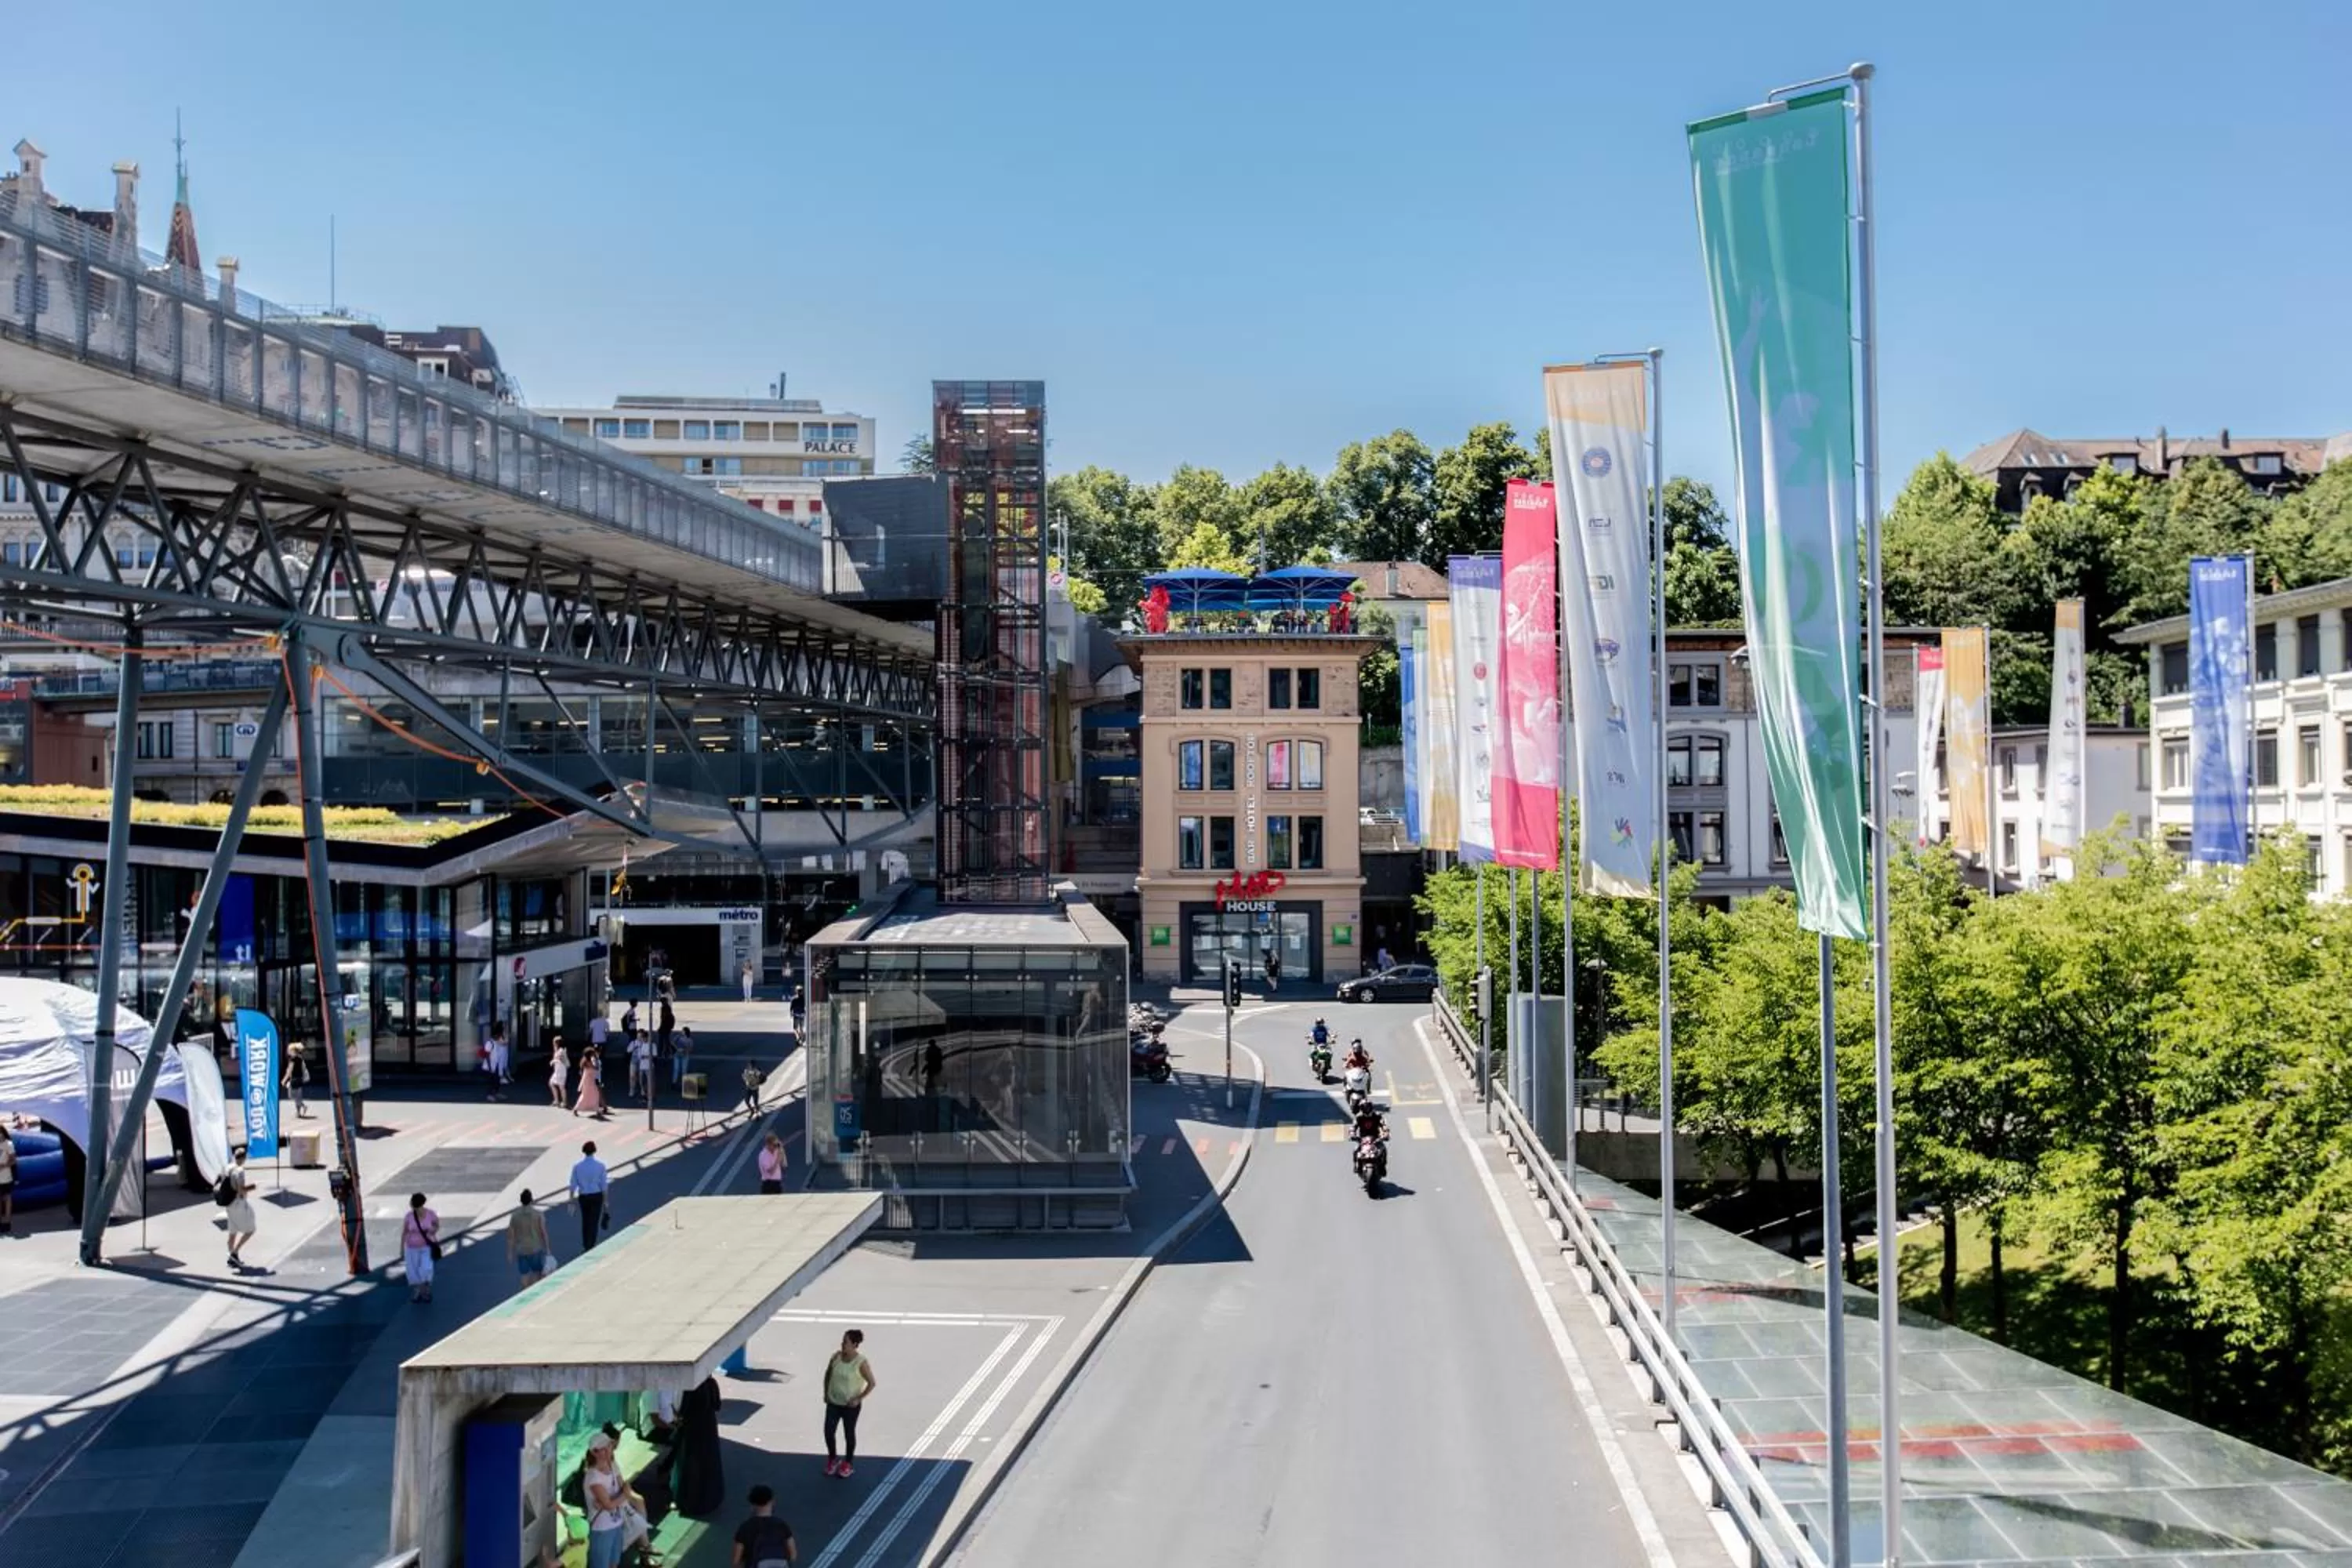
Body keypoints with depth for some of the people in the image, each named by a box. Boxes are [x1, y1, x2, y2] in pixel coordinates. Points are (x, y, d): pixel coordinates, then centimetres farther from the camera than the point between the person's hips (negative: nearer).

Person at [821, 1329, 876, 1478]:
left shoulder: (861, 1363, -21)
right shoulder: (836, 1356, -8)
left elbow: (872, 1383, -13)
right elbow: (828, 1374, 9)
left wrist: (858, 1399, -14)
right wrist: (826, 1393, 5)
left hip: (851, 1405, -4)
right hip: (833, 1402, 4)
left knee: (849, 1434, 11)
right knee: (828, 1432, 7)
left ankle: (848, 1464, 31)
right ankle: (832, 1460, 32)